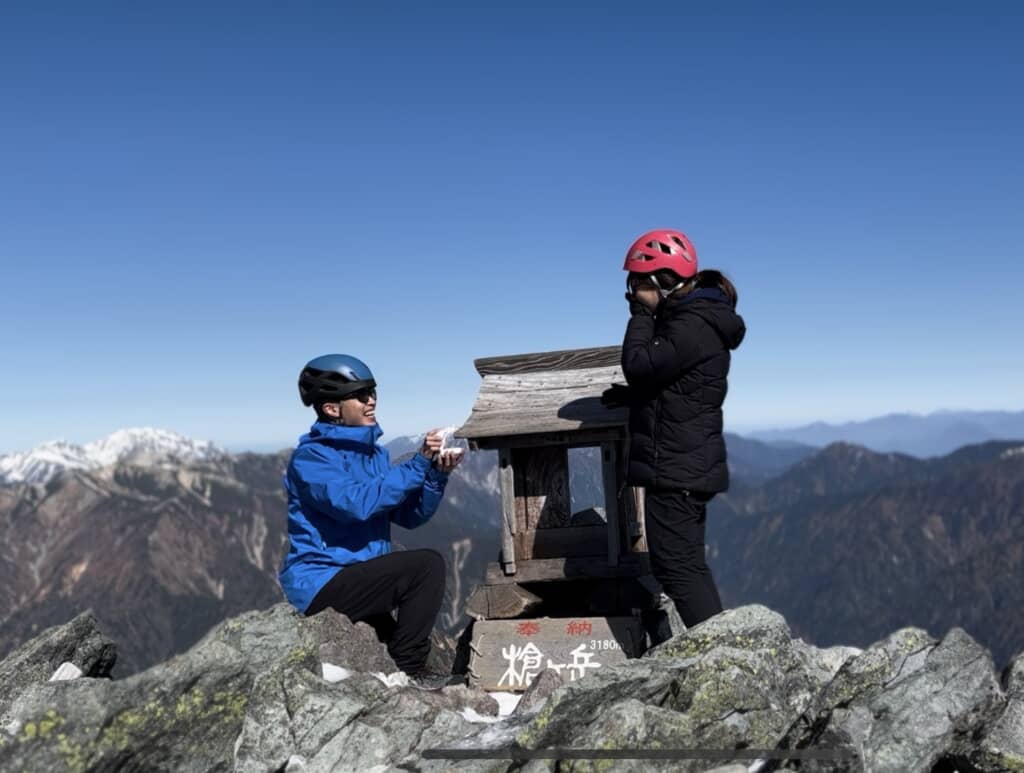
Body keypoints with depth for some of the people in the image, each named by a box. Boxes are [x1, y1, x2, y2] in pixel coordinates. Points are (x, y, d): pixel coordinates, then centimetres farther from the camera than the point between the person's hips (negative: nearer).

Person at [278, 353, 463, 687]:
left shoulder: (373, 453, 11)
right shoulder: (310, 457, -13)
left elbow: (409, 516, 7)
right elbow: (357, 503, -30)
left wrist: (436, 475, -10)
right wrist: (419, 464, -25)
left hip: (358, 579, 9)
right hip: (320, 586, -9)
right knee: (427, 565, -21)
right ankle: (408, 671, -14)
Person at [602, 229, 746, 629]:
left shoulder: (693, 325, -16)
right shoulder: (689, 319, 17)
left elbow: (641, 366, -22)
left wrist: (642, 313, -10)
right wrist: (630, 395, 12)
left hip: (675, 469, -11)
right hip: (687, 466, 11)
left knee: (678, 567, -8)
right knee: (688, 565, 16)